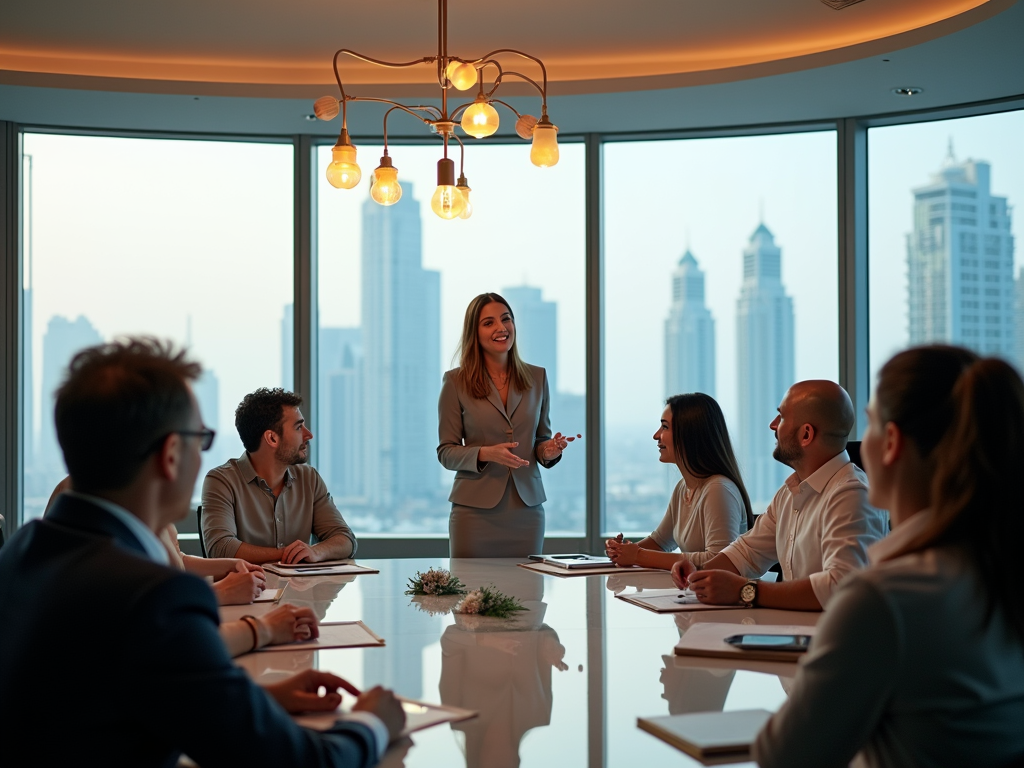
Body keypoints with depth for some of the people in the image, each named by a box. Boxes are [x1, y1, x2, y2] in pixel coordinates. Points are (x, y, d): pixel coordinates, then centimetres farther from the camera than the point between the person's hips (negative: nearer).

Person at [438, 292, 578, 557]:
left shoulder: (537, 377, 8)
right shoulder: (456, 382, -1)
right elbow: (446, 452, -1)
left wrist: (549, 451, -7)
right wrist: (486, 454, -18)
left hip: (527, 510, 3)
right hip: (475, 511, -3)